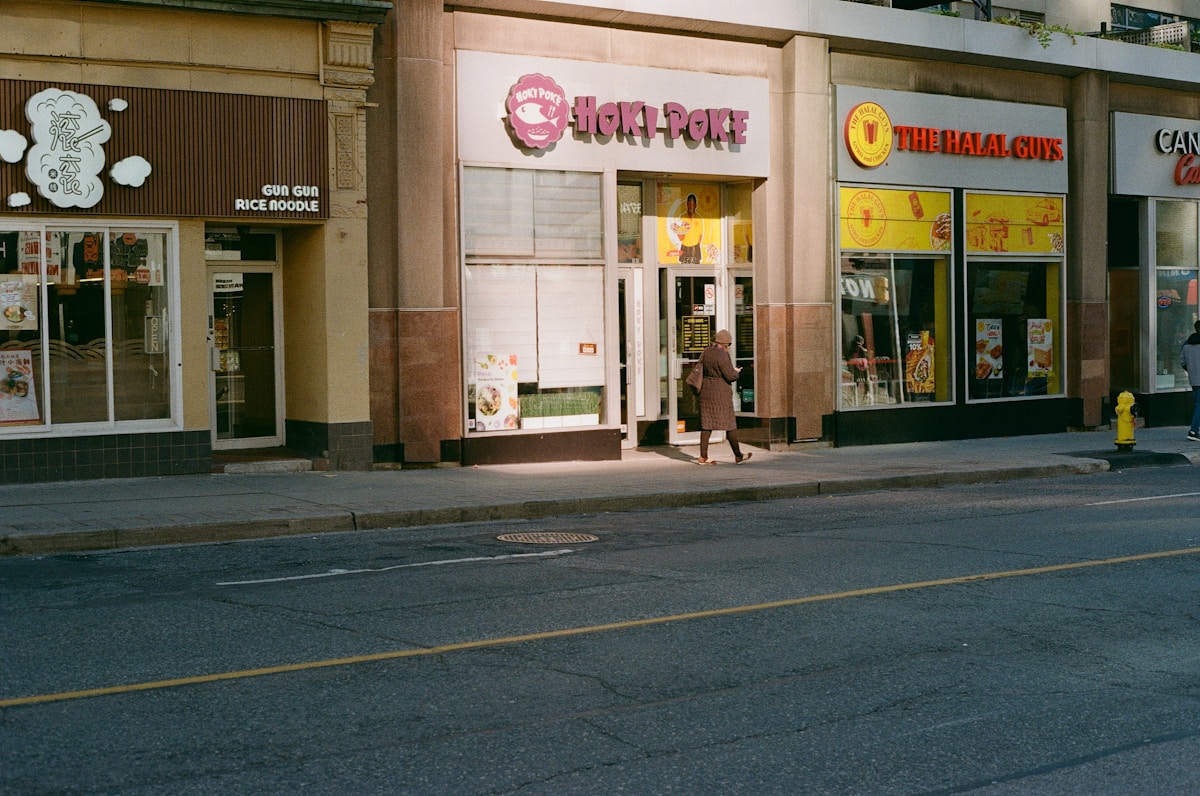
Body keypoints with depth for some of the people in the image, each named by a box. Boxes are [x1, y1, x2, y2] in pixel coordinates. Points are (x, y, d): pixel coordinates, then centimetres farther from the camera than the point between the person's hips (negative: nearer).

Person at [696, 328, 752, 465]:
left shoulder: (706, 352, 6)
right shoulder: (722, 356, -18)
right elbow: (731, 376, -19)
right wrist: (736, 372, 5)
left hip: (706, 391, 7)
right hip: (721, 392, -7)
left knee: (707, 423, 9)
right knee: (729, 424, 3)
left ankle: (703, 457, 7)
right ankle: (738, 456, 11)